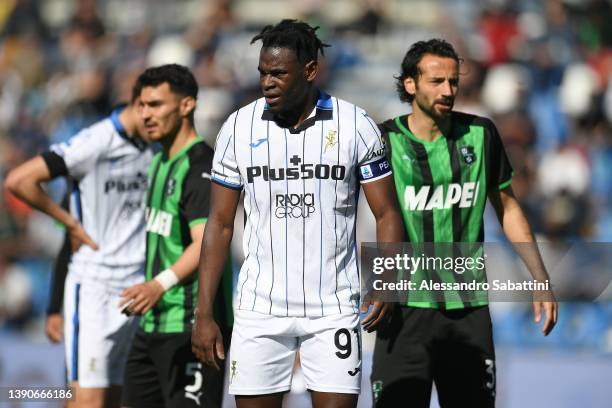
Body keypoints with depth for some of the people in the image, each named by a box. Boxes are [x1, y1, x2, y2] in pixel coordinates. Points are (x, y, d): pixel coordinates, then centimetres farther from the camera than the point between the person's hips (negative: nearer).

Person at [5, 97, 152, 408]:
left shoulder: (149, 149, 8)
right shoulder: (94, 144, -14)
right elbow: (18, 180, -18)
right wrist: (71, 223, -10)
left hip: (135, 286, 7)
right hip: (94, 286, -7)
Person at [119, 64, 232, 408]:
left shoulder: (201, 167, -15)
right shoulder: (160, 163, 15)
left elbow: (206, 244, -27)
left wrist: (161, 284, -39)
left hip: (190, 327, -10)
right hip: (153, 324, 10)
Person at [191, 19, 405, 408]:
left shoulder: (355, 125, -3)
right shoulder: (239, 128, 1)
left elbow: (387, 214, 1)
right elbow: (220, 224, 6)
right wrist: (204, 314, 0)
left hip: (334, 311, -1)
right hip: (260, 311, 2)